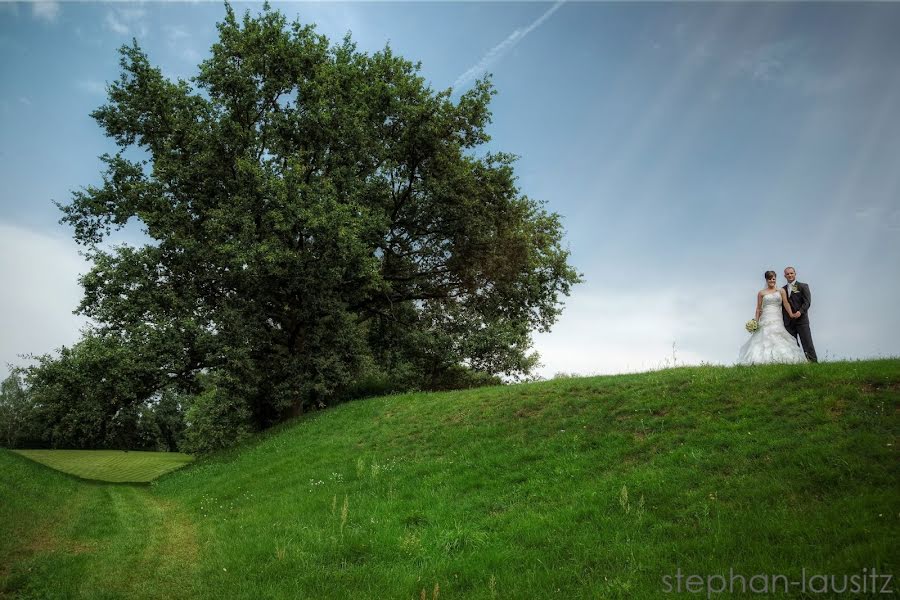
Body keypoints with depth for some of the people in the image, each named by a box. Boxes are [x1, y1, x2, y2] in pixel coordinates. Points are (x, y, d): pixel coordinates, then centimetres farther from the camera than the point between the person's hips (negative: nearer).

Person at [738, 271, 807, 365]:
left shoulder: (781, 291, 10)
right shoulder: (761, 293, 10)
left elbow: (786, 303, -2)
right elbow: (758, 308, 10)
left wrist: (791, 314, -19)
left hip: (777, 320, 0)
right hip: (765, 320, 0)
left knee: (778, 339, -10)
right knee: (766, 339, -10)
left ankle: (780, 359, -7)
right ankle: (765, 360, -11)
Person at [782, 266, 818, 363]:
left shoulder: (803, 286, 4)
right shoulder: (783, 289, 15)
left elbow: (807, 301, -5)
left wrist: (800, 311, -20)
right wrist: (782, 320, 7)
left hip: (801, 319, -4)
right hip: (788, 321, 4)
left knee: (807, 342, -5)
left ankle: (813, 361, -4)